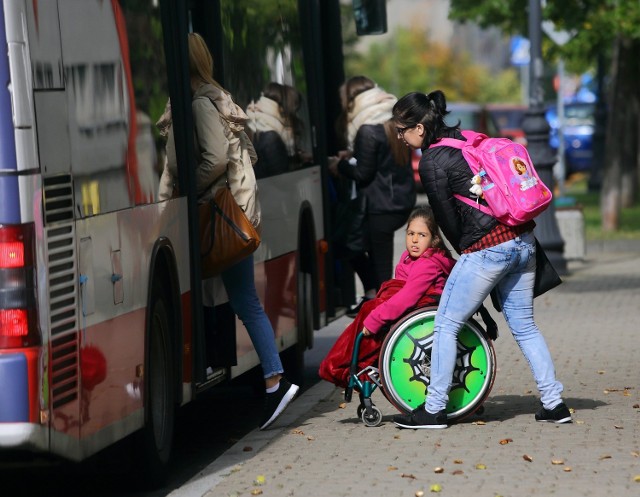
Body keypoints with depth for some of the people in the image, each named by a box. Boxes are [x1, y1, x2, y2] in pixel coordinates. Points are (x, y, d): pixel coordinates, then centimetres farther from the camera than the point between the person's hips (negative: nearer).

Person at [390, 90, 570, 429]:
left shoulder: (431, 163, -9)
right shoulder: (466, 139, 15)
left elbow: (448, 220, -5)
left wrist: (464, 252, 13)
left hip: (486, 249, -8)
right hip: (522, 241, 8)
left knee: (446, 325, 3)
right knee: (524, 325, 16)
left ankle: (433, 410, 7)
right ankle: (554, 404, 15)